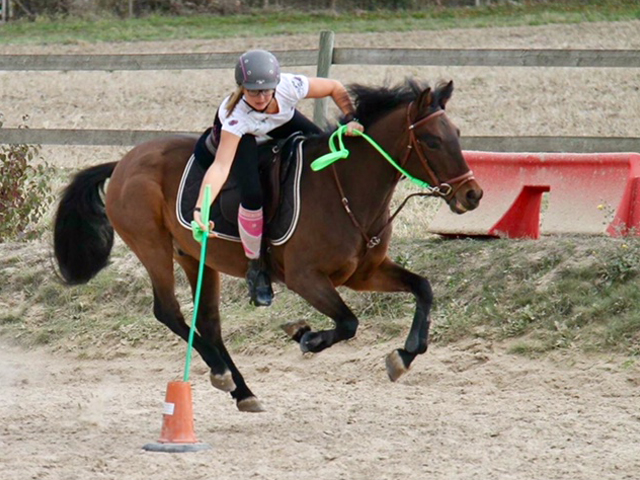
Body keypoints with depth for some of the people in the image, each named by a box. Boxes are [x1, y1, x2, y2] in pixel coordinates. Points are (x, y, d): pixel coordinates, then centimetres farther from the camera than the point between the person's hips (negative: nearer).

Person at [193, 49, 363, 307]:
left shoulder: (290, 87, -35)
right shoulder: (236, 115, -42)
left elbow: (336, 88, -17)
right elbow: (221, 166, -49)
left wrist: (350, 120, -28)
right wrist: (200, 209, -60)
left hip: (281, 122, 5)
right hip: (238, 136, -5)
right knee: (252, 193, -27)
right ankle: (256, 266, -6)